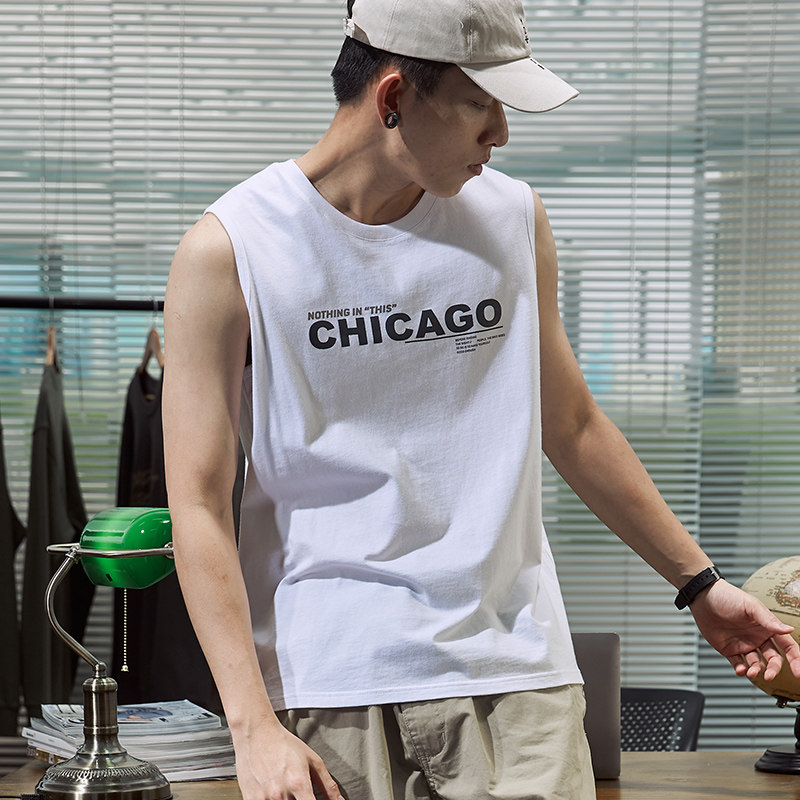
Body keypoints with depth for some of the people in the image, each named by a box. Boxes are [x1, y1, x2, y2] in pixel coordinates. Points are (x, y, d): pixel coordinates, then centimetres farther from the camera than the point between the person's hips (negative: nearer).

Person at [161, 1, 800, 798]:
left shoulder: (514, 218, 8)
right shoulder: (230, 251, -6)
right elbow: (198, 503, -7)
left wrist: (699, 582, 23)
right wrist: (253, 728, -14)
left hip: (514, 674, 3)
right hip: (328, 688, -3)